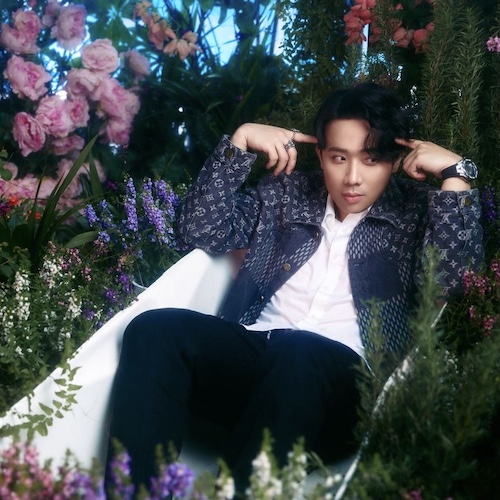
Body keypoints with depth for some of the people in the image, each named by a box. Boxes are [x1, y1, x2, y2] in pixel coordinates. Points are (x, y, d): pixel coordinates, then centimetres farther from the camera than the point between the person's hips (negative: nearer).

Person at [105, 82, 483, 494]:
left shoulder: (417, 213, 13)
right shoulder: (287, 193, 22)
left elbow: (454, 276, -6)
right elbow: (202, 230, 14)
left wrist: (455, 173, -6)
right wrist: (240, 142, 7)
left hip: (342, 374, -4)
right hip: (251, 351, 4)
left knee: (296, 354, -39)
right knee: (154, 329, -24)